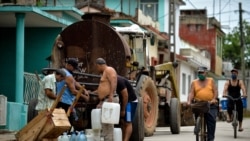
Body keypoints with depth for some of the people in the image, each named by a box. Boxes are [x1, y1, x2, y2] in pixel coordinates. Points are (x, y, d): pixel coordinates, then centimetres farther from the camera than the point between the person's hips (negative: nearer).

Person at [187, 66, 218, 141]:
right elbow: (191, 93, 3)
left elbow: (215, 91, 4)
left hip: (211, 104, -1)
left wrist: (214, 99, -14)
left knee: (211, 120, -13)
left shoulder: (211, 81, 12)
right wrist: (189, 101, -15)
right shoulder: (194, 82, 13)